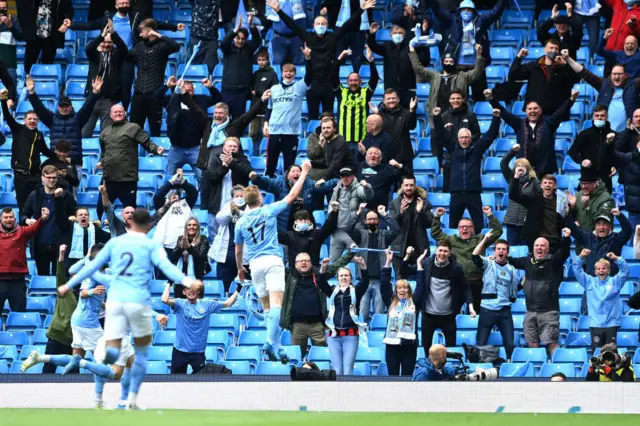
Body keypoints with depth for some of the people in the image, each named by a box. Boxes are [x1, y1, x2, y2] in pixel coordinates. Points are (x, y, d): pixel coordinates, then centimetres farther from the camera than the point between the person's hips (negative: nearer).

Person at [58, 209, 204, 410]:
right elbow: (167, 267, -15)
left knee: (112, 351, -3)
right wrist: (187, 281, -27)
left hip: (115, 299, 2)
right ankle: (132, 398, 14)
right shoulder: (152, 246, 4)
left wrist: (69, 285, 27)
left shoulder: (115, 242, 13)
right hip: (138, 301, -2)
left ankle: (108, 351, -43)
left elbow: (91, 266, 17)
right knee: (141, 352, 18)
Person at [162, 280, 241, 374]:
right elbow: (165, 300, -21)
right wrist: (168, 284, -14)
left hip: (198, 352, 1)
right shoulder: (180, 304, -4)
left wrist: (238, 290, 0)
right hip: (180, 351, -1)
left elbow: (228, 304, 8)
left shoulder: (207, 304, 3)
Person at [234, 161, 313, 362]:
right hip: (273, 261, -3)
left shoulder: (240, 222, 7)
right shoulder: (268, 211, 0)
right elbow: (292, 195, 5)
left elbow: (238, 250, 16)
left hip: (255, 264, 3)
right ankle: (271, 341, -32)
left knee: (267, 308, 12)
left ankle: (276, 346, 7)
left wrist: (240, 268, 33)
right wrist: (304, 172, 14)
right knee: (276, 305, -13)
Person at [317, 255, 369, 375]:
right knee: (337, 371, -1)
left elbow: (365, 281, -7)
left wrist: (363, 266, -27)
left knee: (347, 371, -6)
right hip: (334, 335, 2)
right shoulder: (333, 291, 14)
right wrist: (323, 268, -21)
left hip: (350, 335, -2)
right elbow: (321, 283, -1)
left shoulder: (355, 291, 9)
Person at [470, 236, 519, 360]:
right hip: (487, 309, -2)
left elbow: (516, 287, 19)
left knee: (509, 344, 3)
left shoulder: (511, 269, 10)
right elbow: (475, 256, -17)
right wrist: (485, 239, -20)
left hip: (504, 311, 2)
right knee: (481, 343, 1)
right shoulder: (488, 264, 2)